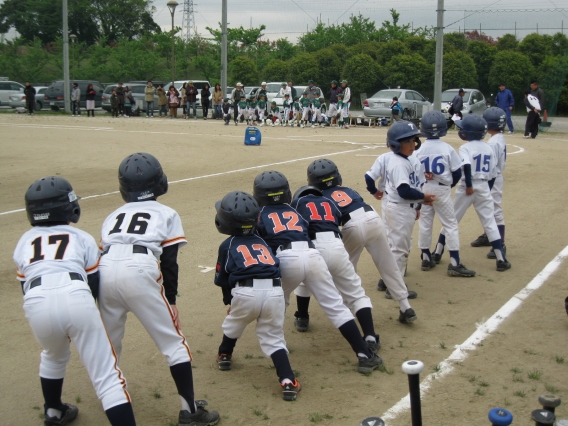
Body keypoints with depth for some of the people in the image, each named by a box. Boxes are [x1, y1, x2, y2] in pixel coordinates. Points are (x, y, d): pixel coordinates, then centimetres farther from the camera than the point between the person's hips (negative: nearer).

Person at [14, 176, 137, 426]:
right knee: (107, 377, 0)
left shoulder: (24, 243, 28)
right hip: (76, 299, -3)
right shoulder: (82, 238, 22)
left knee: (54, 356, 36)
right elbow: (95, 287, 19)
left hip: (36, 305, 3)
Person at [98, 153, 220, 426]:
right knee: (173, 343, 6)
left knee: (109, 342, 25)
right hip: (140, 272, -4)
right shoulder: (166, 214, 22)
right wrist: (170, 300, 12)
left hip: (105, 272, 4)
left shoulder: (113, 216, 32)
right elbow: (169, 262, 11)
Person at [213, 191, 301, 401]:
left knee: (233, 323, 28)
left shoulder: (227, 245, 16)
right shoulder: (261, 242, 26)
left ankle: (224, 355, 48)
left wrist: (229, 301, 34)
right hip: (275, 291, 2)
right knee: (273, 338, 9)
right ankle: (288, 381, -6)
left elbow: (222, 279, 18)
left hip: (245, 292, -2)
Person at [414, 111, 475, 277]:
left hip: (424, 189, 2)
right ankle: (455, 264, -1)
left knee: (425, 224, 14)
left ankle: (426, 259, 21)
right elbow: (457, 172, -5)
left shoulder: (419, 150, -6)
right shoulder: (447, 149, -10)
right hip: (442, 190, -2)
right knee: (451, 225, 2)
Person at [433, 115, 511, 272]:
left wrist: (469, 185, -22)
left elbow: (466, 165, -27)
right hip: (484, 187, 3)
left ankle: (438, 253, 18)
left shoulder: (465, 147, -8)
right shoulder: (488, 149, 8)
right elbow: (492, 175, 10)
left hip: (466, 188, -3)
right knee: (490, 222, 4)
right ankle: (501, 260, -1)